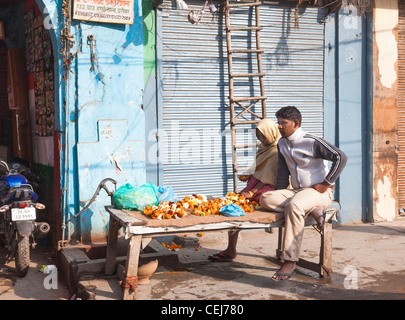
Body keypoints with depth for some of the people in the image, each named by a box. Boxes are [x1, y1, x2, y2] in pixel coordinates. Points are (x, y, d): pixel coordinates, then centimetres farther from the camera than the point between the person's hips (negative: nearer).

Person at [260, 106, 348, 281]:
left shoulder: (311, 142, -12)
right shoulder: (282, 143, 11)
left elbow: (341, 157, -16)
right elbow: (283, 172, 14)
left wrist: (326, 183, -15)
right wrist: (279, 194, 2)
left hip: (319, 191, -7)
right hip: (296, 191, 7)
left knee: (294, 205, -38)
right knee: (265, 198, -18)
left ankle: (289, 261, -36)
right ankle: (310, 211, -18)